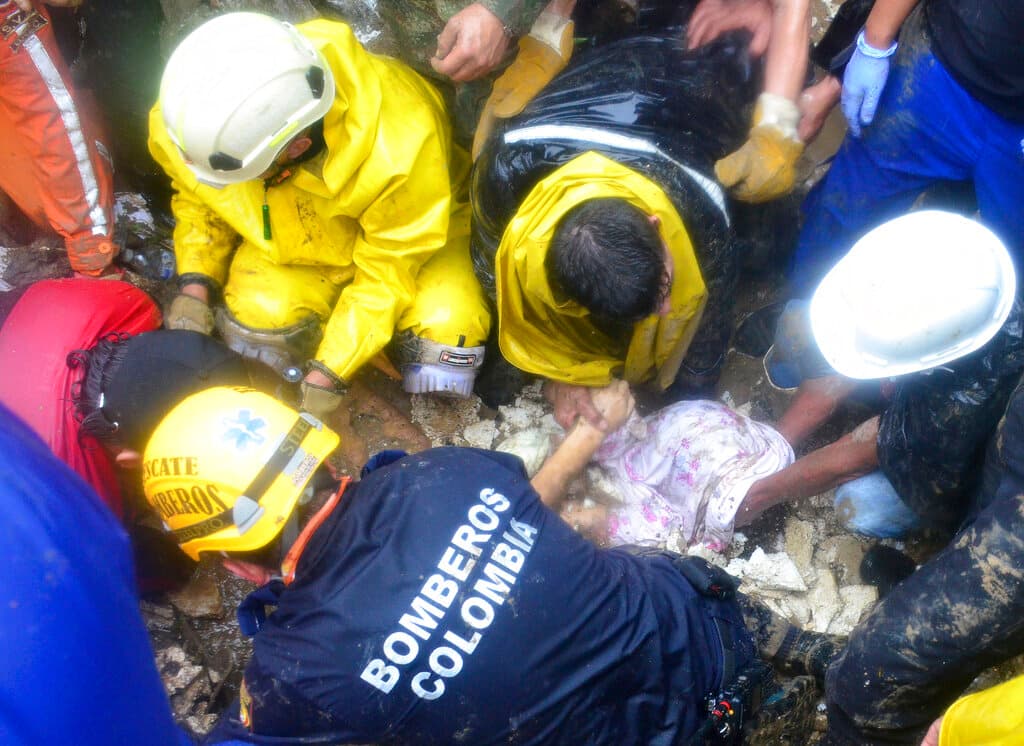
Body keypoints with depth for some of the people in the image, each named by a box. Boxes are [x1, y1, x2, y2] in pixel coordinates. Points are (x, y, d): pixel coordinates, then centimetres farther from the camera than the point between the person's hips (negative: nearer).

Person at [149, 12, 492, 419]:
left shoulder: (395, 151, -39)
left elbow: (388, 271, -26)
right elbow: (198, 200, -2)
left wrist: (326, 376, -26)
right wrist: (195, 286, -16)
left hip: (407, 232, -3)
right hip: (296, 235, 4)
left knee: (446, 330, -28)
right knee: (259, 315, -24)